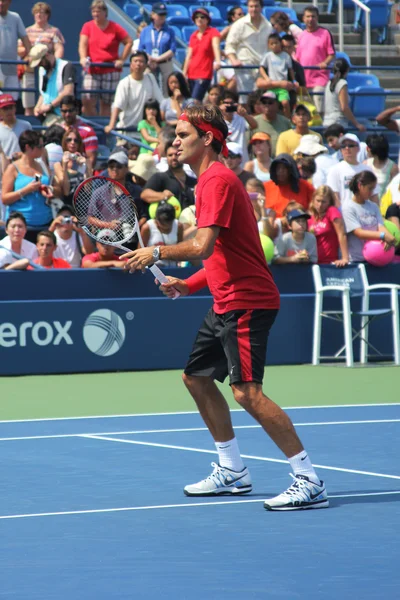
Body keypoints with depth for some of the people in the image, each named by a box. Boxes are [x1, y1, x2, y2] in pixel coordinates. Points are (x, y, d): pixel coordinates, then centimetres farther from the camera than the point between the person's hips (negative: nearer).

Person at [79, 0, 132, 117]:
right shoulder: (88, 26, 6)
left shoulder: (115, 27, 3)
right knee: (87, 101, -11)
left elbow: (129, 42, 6)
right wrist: (83, 58, -23)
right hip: (91, 71, 1)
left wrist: (122, 59, -1)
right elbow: (83, 43, -5)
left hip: (111, 71, -1)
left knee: (106, 103, 1)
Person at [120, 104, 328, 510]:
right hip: (226, 304, 11)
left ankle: (309, 481, -17)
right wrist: (190, 285, 14)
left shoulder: (217, 180, -15)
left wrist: (156, 253, -13)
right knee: (196, 377, 19)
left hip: (246, 302, -11)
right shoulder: (209, 181, 18)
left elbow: (203, 246, -25)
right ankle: (232, 472, 28)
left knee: (247, 392, -18)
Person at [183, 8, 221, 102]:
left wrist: (218, 61, -39)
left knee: (195, 101, -18)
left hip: (204, 74, -6)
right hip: (192, 75, 6)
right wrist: (184, 74, 7)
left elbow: (216, 46, -21)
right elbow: (189, 56, 13)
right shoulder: (193, 36, 13)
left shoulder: (213, 32, -3)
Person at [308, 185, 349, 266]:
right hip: (313, 262, 5)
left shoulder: (332, 211, -7)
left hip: (329, 262, -5)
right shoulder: (311, 216, 8)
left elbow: (342, 234, -14)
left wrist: (345, 259, -20)